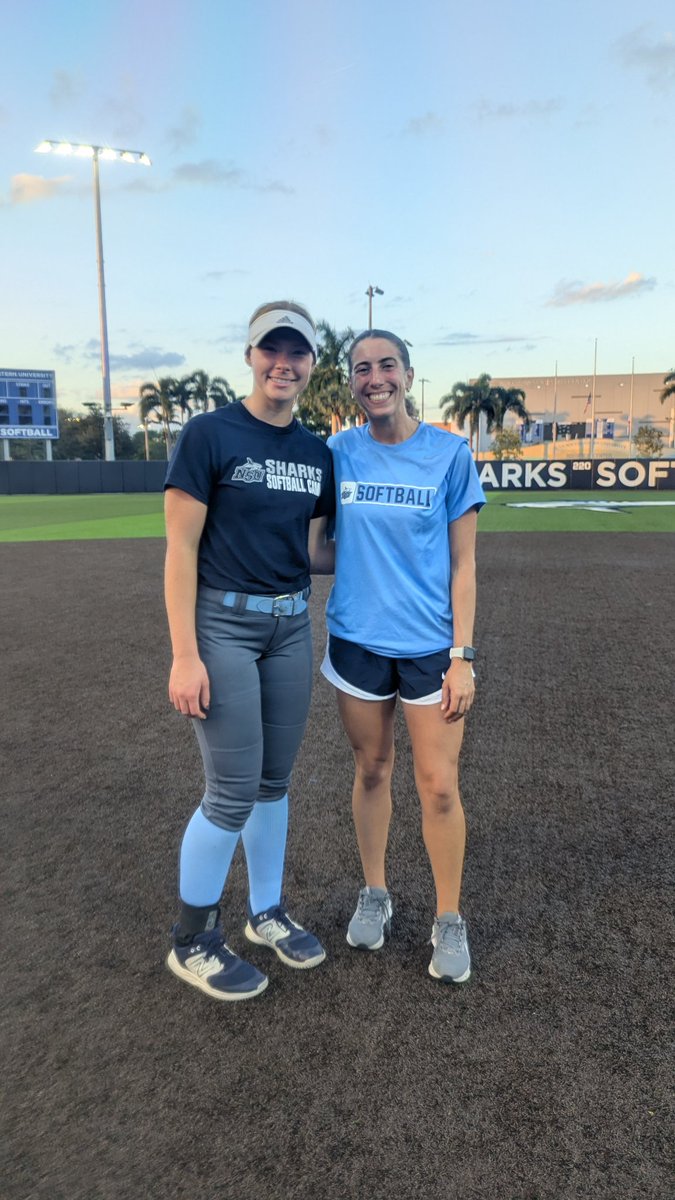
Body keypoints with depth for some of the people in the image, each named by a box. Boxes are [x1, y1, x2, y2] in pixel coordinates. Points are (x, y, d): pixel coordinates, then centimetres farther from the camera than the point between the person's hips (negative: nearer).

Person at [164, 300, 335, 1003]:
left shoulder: (316, 453, 9)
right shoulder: (209, 434, -8)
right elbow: (181, 548, -11)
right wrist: (184, 655, -16)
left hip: (291, 626, 6)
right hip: (223, 623, -5)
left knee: (274, 782, 14)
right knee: (233, 793, -3)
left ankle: (266, 914, 34)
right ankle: (191, 943, 20)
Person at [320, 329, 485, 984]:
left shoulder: (449, 452, -5)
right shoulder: (339, 452, 1)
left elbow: (462, 562, -4)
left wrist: (462, 656, -9)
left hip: (430, 644, -2)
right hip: (357, 639, 2)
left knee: (439, 786, 3)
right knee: (371, 769, 15)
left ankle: (449, 920, 24)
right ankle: (374, 895, 35)